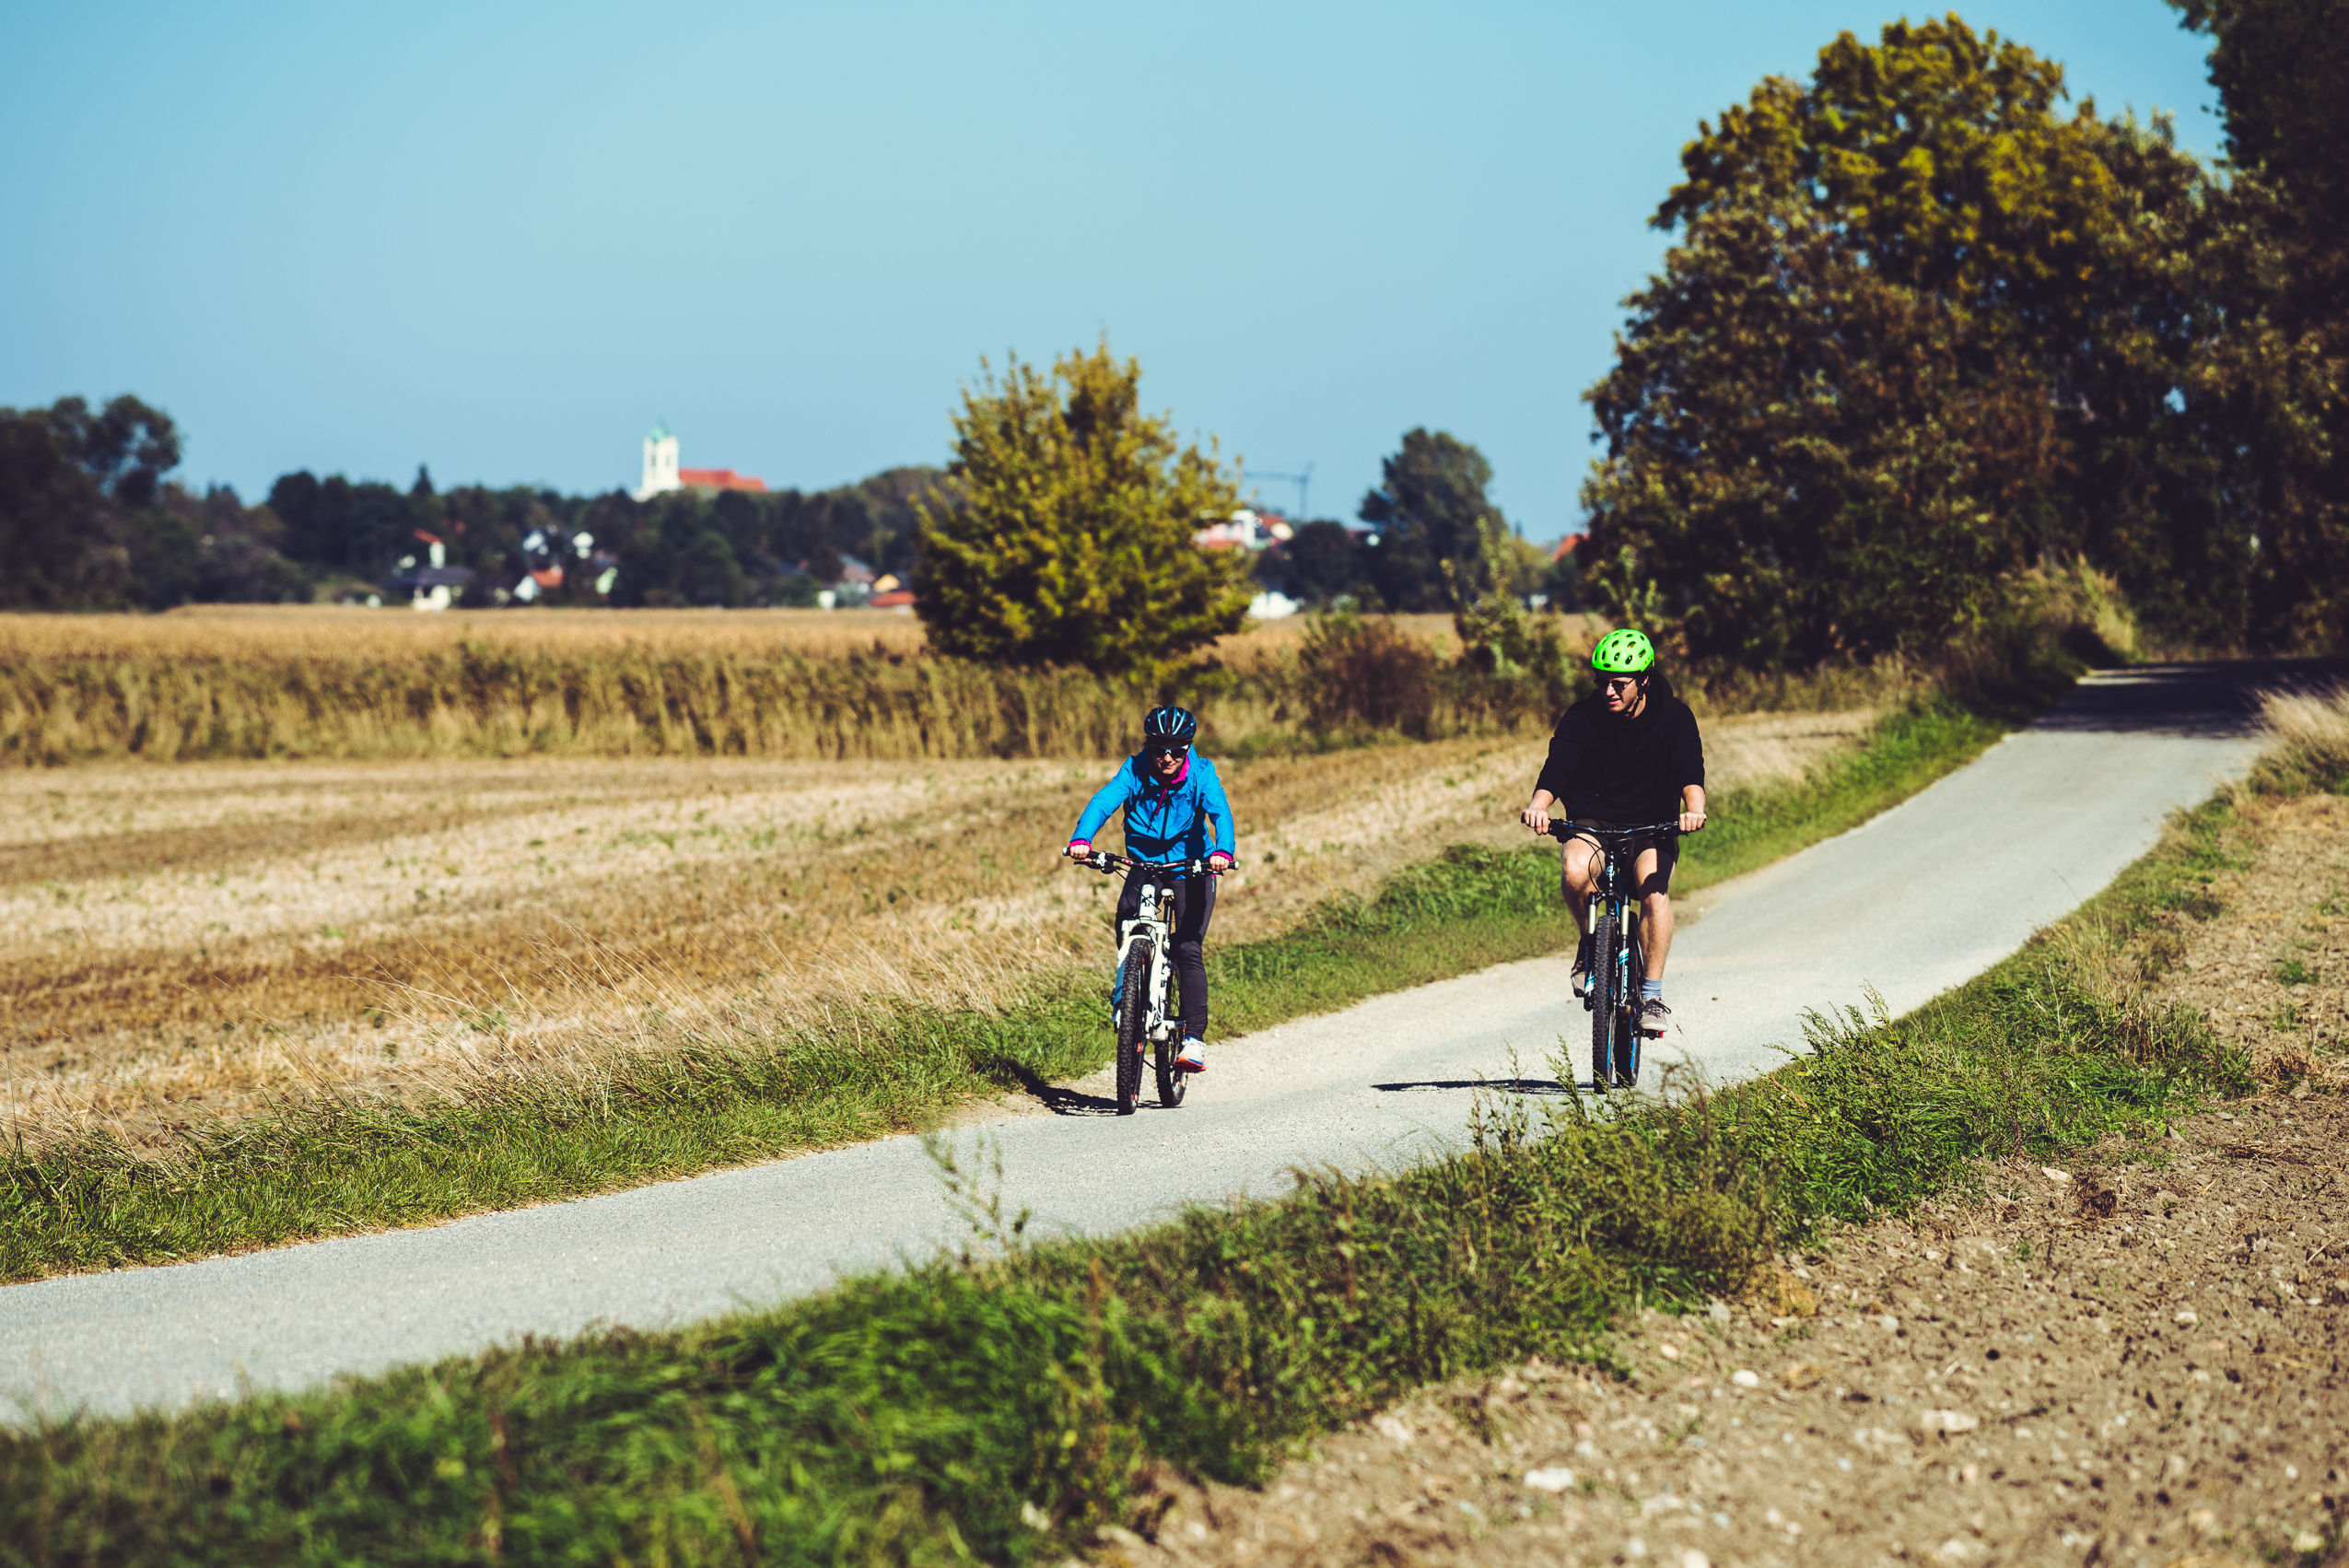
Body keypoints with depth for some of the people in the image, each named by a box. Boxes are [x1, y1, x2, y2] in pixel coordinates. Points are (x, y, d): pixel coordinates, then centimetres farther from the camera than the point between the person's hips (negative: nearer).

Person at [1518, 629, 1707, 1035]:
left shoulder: (1673, 716, -8)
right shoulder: (1584, 716, -9)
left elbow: (1689, 766, -24)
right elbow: (1559, 762, -24)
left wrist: (1694, 807, -47)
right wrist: (1539, 804, -46)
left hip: (1652, 826, 0)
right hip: (1593, 823, 0)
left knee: (1654, 885, -31)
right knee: (1574, 870, -33)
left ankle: (1652, 993, -22)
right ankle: (1590, 941, -4)